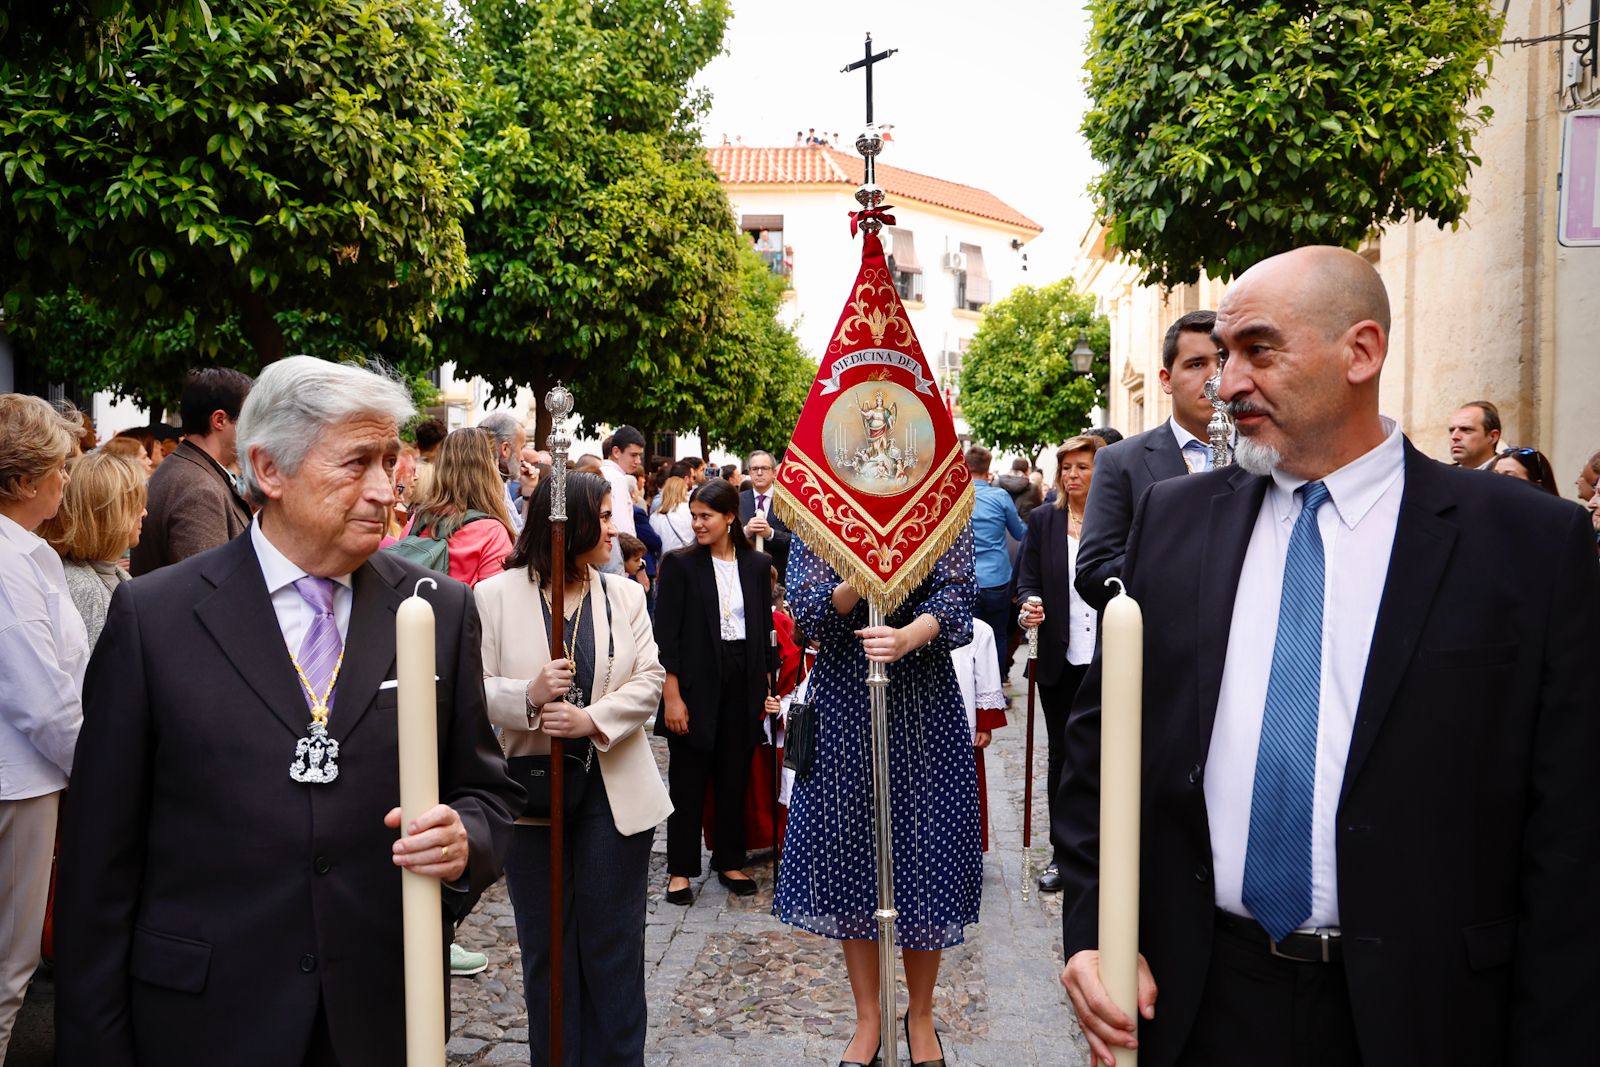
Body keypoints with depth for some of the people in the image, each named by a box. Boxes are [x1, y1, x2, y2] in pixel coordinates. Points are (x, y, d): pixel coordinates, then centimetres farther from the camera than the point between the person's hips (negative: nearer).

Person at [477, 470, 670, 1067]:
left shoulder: (625, 595, 4)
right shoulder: (496, 595, -3)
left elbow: (649, 681, -3)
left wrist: (593, 718, -19)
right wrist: (528, 697, -25)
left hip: (614, 792, 1)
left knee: (613, 945, 8)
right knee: (545, 947, 13)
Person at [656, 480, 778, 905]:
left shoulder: (757, 565, 5)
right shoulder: (679, 564, -5)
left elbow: (764, 629, 9)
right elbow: (666, 635, -8)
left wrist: (764, 687, 5)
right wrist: (672, 696, -13)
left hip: (741, 683, 3)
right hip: (695, 682, -3)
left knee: (734, 777, 12)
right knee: (688, 779, 5)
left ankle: (730, 862, 25)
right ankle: (681, 869, 16)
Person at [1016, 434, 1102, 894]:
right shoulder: (1042, 521, 6)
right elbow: (1027, 579, 6)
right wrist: (1030, 605, -16)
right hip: (1060, 659, 2)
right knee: (1061, 756, 10)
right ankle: (1062, 852, 22)